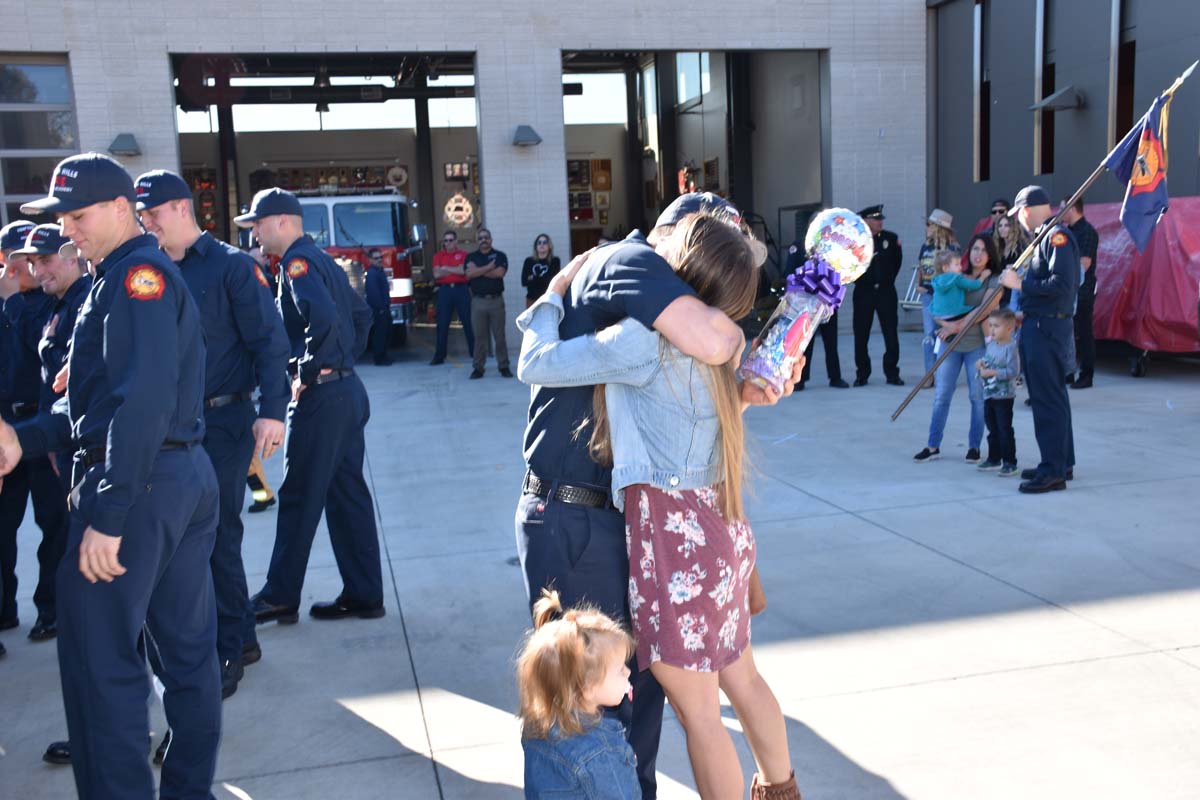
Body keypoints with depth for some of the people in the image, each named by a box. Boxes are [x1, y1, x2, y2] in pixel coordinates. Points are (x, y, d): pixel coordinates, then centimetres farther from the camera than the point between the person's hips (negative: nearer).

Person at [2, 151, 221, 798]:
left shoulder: (135, 275, -12)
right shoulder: (151, 275, 19)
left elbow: (143, 402, -23)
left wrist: (107, 517, -24)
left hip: (137, 485, -10)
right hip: (187, 477, 10)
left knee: (99, 660, -1)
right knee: (188, 646, 15)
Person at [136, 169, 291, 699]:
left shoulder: (230, 266, -6)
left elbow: (268, 341, -12)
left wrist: (272, 411, -21)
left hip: (223, 421, -6)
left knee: (216, 535, -3)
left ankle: (228, 652, 11)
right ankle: (240, 637, 25)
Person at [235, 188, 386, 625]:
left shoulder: (297, 262, -11)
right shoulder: (322, 259, 17)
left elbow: (323, 317, -27)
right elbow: (361, 314, 24)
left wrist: (307, 372, -18)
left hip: (319, 394, -9)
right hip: (347, 388, 9)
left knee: (299, 497, 1)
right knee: (346, 494, 12)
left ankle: (280, 597, 13)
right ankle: (363, 594, 17)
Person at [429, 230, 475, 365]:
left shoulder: (463, 254, 3)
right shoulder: (438, 255, 8)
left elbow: (463, 270, -12)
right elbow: (436, 274, -4)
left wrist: (445, 268, -3)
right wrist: (455, 270, -4)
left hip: (460, 289, -2)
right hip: (444, 290, 2)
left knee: (468, 322, 2)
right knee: (442, 324, 2)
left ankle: (475, 352, 10)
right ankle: (439, 356, 6)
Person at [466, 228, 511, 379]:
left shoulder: (500, 256, 8)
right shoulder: (471, 257, 12)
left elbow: (500, 273, -10)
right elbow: (469, 274, -7)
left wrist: (478, 271, -5)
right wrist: (489, 267, -8)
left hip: (496, 300, -1)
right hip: (478, 301, 1)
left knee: (499, 335, 1)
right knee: (479, 336, 2)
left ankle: (503, 366, 7)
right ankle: (478, 368, 7)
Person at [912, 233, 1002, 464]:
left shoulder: (993, 281, 0)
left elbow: (985, 310, -12)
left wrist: (958, 325, -17)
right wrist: (947, 324, -10)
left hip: (977, 344, -3)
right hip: (950, 342, 3)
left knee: (977, 396, 3)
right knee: (941, 395, 2)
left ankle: (974, 446, 13)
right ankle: (933, 445, 8)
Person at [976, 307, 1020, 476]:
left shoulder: (1011, 347, -17)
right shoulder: (990, 344, 7)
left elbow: (1013, 371, -23)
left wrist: (992, 372, -25)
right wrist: (982, 364, 1)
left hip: (1004, 396, -8)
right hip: (989, 394, 8)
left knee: (1005, 430, -3)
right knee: (992, 429, 16)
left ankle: (1010, 462, 5)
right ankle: (994, 459, 27)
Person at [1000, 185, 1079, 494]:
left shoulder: (1058, 236, -14)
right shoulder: (1044, 237, 16)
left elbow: (1061, 285, -23)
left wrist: (1021, 283, -16)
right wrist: (1024, 314, 15)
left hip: (1048, 327, -10)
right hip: (1039, 325, 10)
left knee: (1048, 399, -7)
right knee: (1049, 396, 16)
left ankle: (1054, 471, -2)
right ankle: (1061, 462, 27)